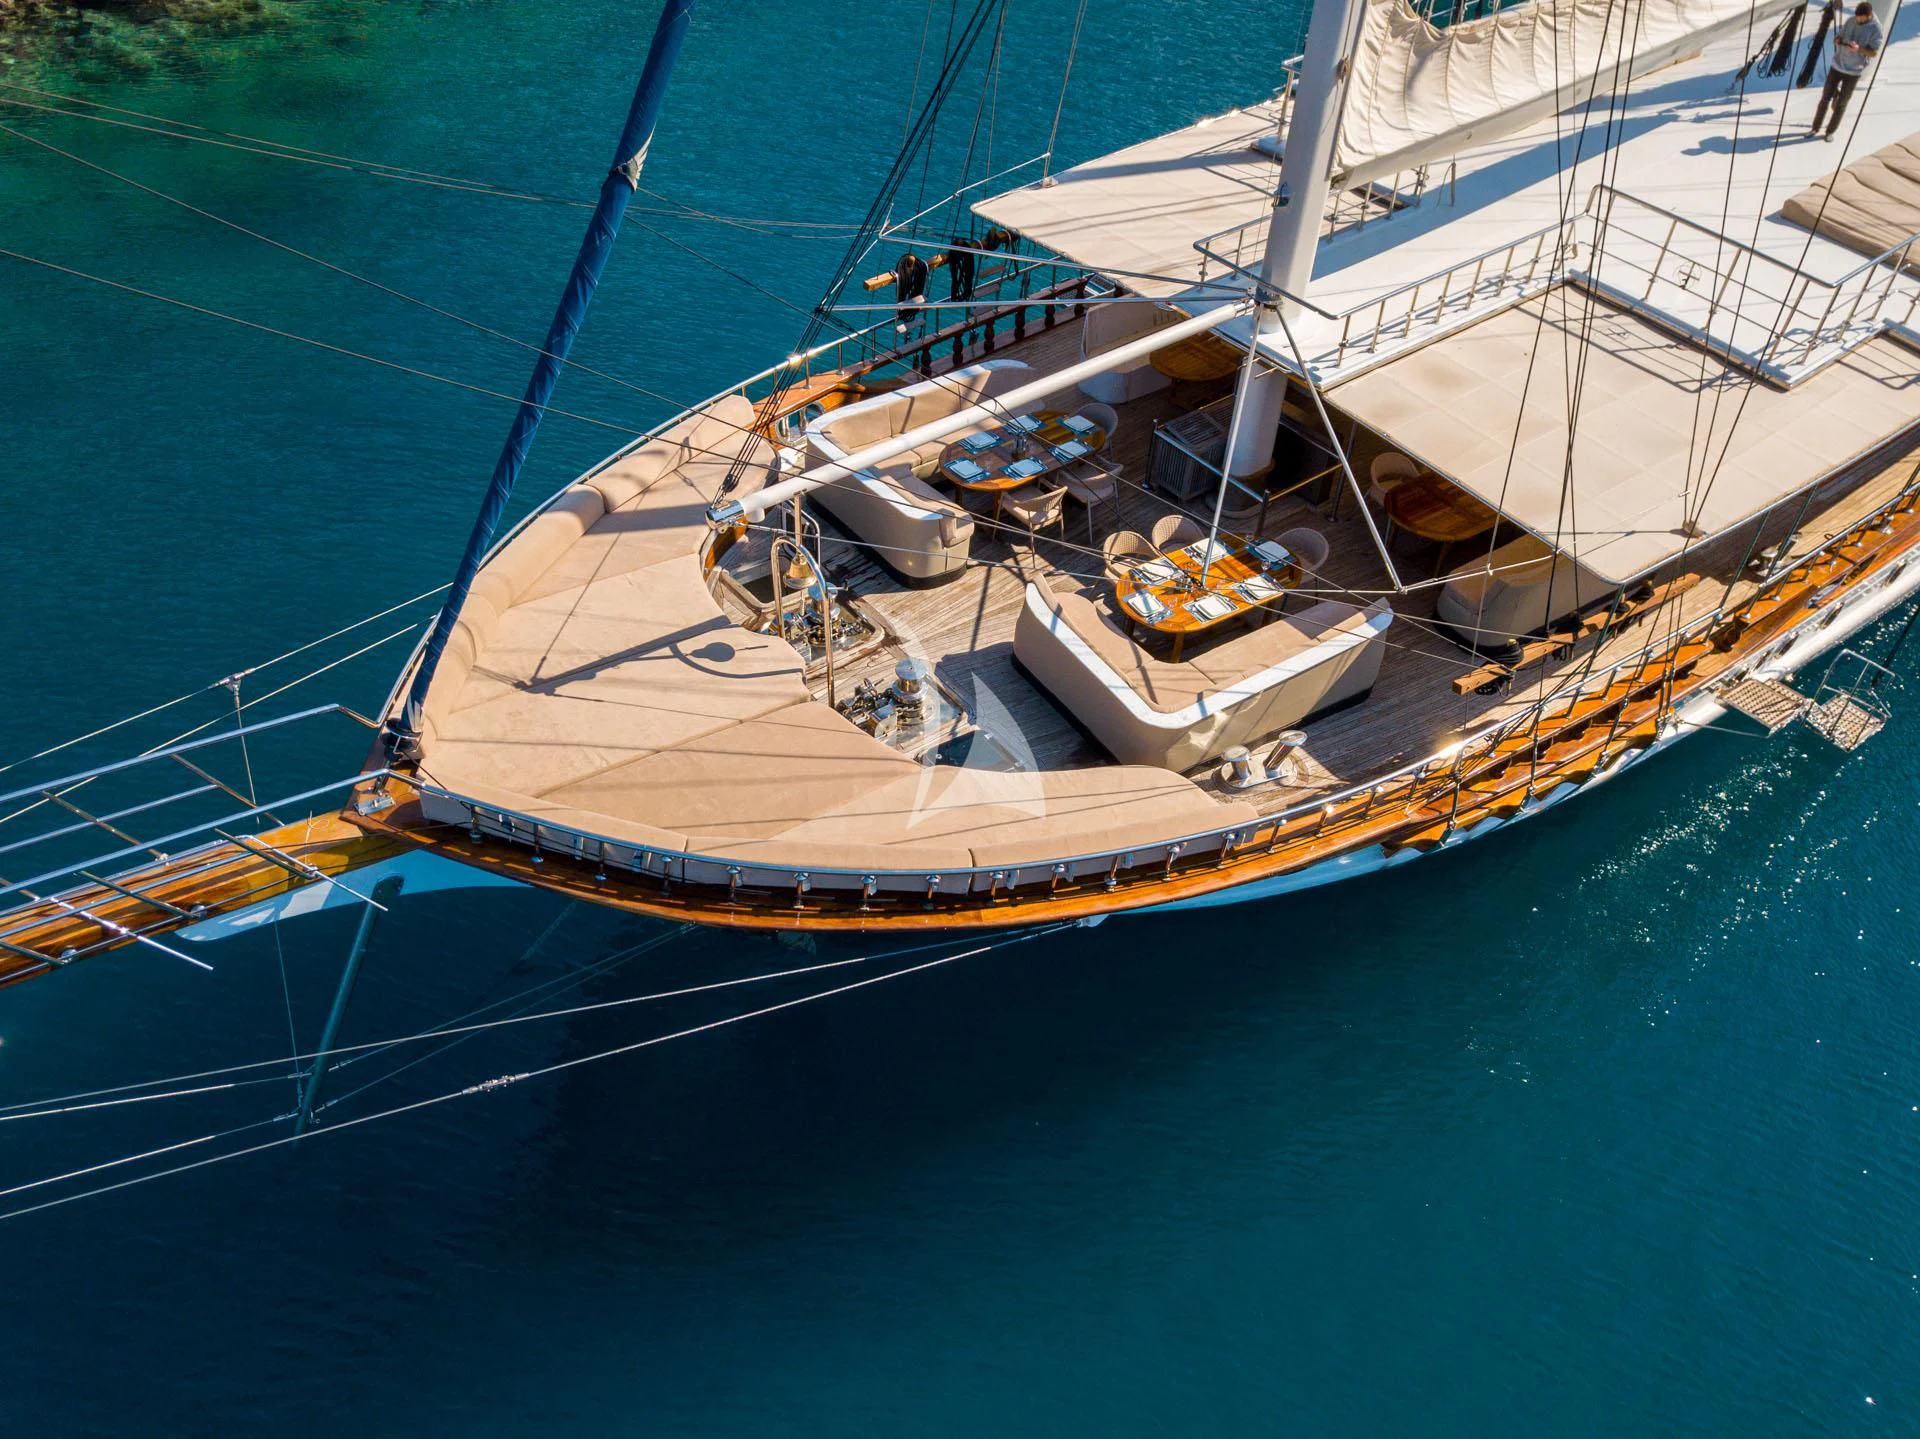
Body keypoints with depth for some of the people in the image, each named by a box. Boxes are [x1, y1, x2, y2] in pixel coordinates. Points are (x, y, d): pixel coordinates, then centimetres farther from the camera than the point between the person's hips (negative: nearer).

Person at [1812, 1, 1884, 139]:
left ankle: (1831, 131, 16)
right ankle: (1816, 128, 18)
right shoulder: (1850, 21, -1)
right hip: (1837, 66, 4)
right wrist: (1837, 40, -17)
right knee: (1825, 97, 7)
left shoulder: (1876, 29, -13)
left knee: (1841, 103, 3)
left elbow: (1874, 52, -15)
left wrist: (1858, 48, -33)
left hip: (1854, 72, -4)